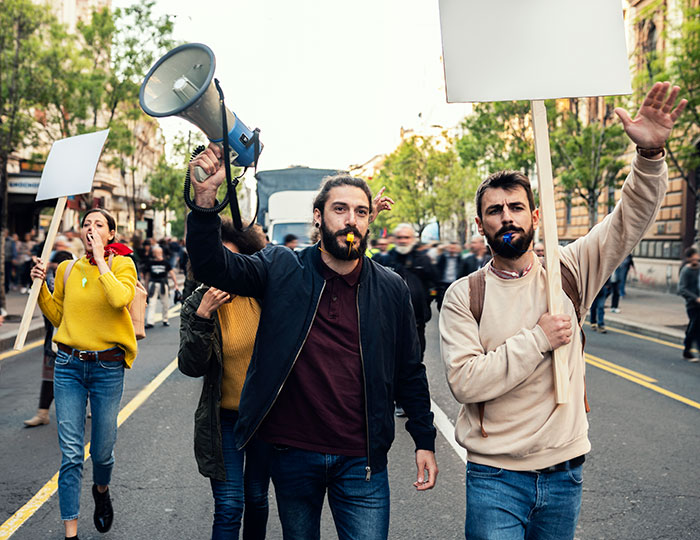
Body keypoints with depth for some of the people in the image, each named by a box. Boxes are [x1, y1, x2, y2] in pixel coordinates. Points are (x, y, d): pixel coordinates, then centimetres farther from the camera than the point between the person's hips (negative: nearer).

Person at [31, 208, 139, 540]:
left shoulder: (122, 264, -3)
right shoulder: (67, 269, 7)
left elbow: (120, 298, -24)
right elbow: (57, 316, 17)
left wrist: (100, 259, -17)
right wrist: (41, 285, 4)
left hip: (108, 367, -2)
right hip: (69, 365, 2)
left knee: (102, 451, 8)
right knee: (71, 453, -1)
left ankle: (101, 490, 43)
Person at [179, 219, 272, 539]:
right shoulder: (197, 305, -9)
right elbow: (191, 367, -19)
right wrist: (202, 317, -27)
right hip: (224, 419, -2)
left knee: (257, 498, 17)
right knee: (229, 507, -6)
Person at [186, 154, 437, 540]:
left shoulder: (391, 290, 1)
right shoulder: (281, 269, -2)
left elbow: (410, 373, 6)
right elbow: (211, 264, -12)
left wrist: (425, 441, 5)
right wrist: (206, 196, -27)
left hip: (361, 460, 0)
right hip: (292, 451, 1)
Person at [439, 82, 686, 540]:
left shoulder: (567, 271, 0)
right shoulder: (464, 296, -6)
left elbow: (632, 219, -5)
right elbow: (465, 381, -17)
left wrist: (650, 152, -20)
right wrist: (538, 340, -18)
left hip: (564, 472, 3)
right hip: (495, 478, -3)